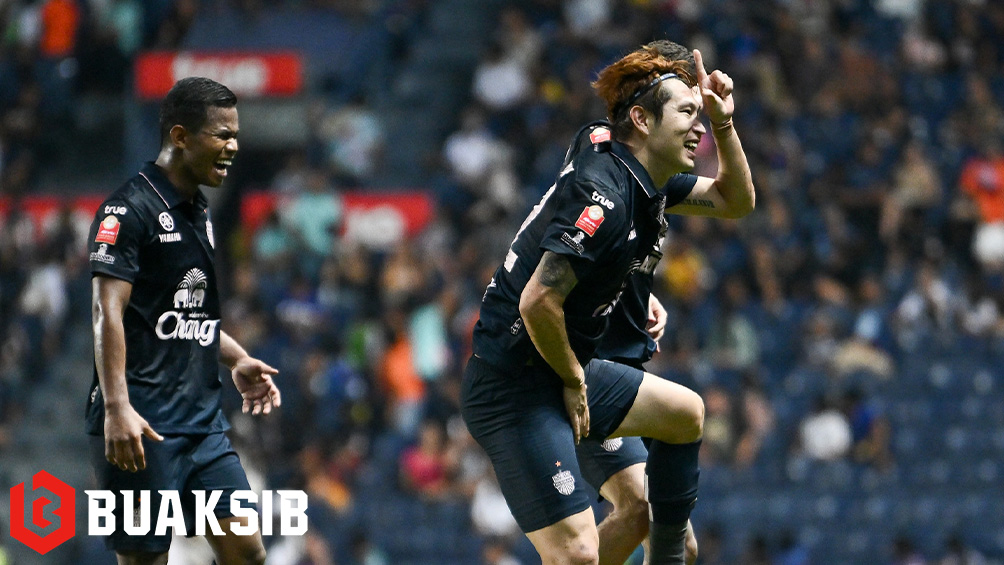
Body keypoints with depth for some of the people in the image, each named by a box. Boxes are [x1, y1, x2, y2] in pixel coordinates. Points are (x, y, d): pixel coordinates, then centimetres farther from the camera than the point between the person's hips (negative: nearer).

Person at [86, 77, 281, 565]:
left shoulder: (199, 213, 18)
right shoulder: (129, 209, -10)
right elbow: (108, 313, -18)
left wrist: (236, 361, 14)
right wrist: (117, 407, -27)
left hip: (203, 419, 8)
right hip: (143, 428, -8)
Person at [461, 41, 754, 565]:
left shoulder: (647, 182, 8)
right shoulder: (603, 192, -22)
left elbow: (735, 200, 22)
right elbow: (538, 301, -28)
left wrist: (723, 122, 5)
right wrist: (574, 381, -13)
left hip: (564, 373, 11)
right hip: (514, 390, -11)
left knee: (686, 413, 25)